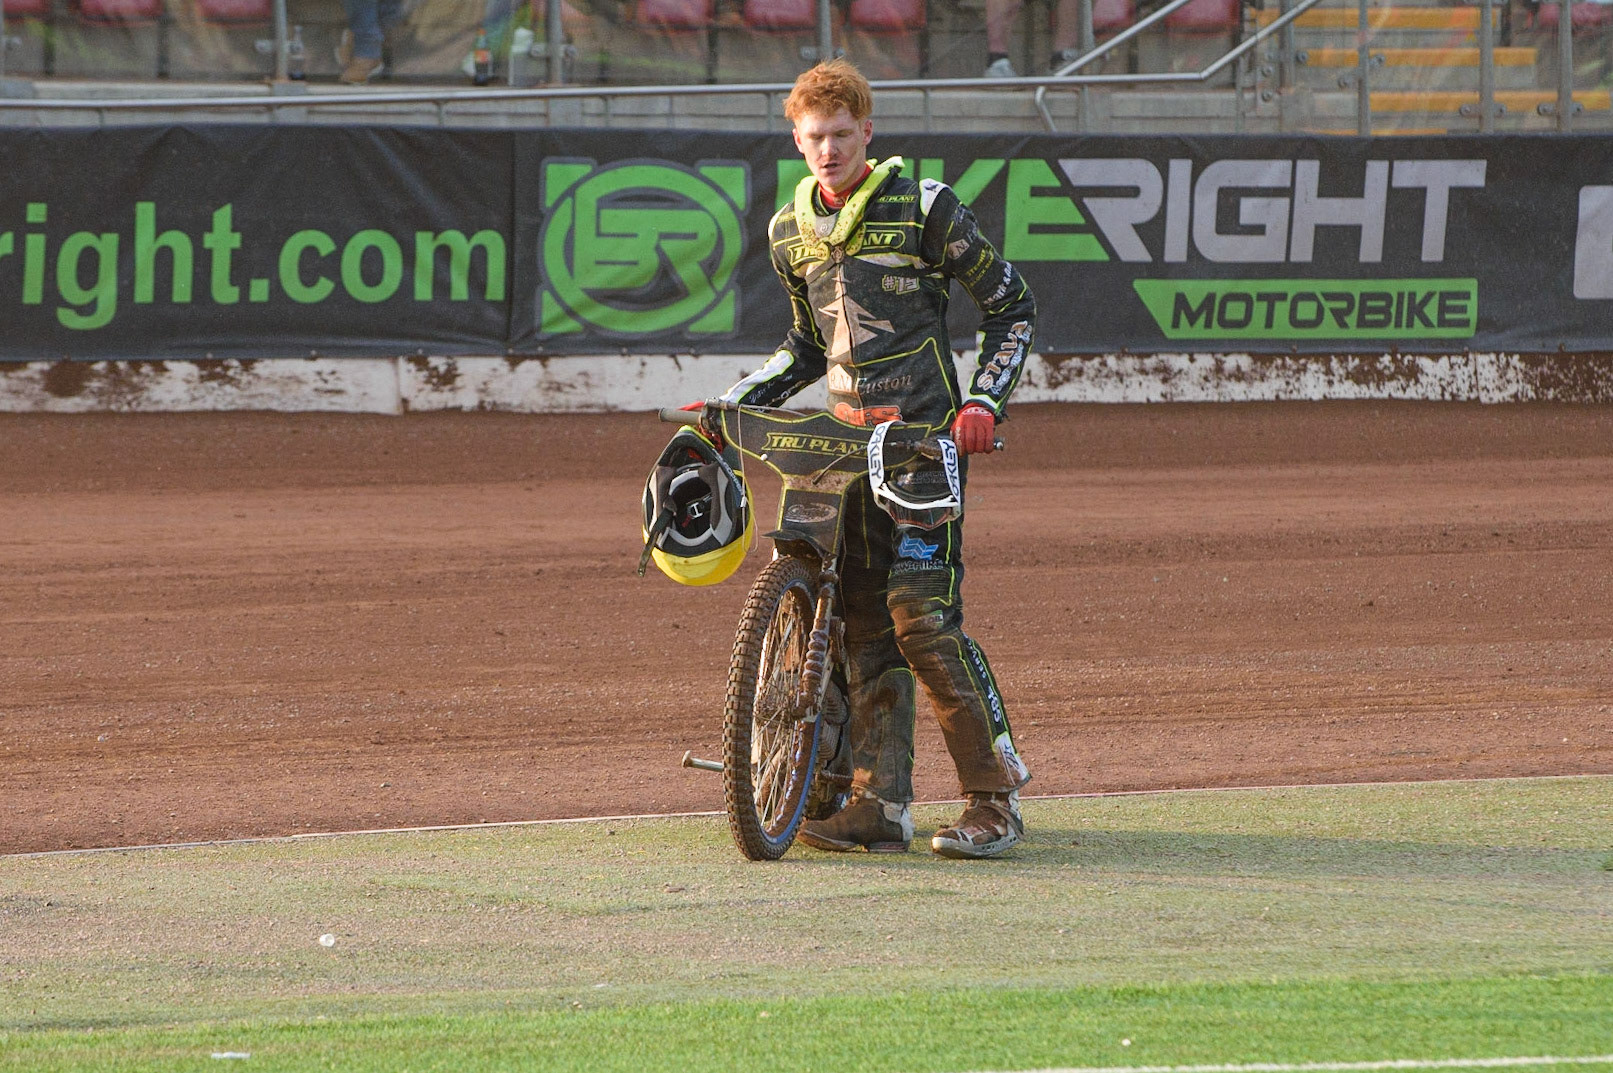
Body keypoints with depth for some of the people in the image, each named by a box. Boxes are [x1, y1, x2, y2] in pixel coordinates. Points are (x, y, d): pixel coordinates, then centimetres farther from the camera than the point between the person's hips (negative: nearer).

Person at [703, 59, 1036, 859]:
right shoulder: (791, 231, 13)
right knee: (865, 623, 1)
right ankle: (880, 803, 3)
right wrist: (734, 401, 15)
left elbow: (1010, 305, 0)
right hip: (847, 436, 6)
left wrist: (983, 402, -11)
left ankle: (995, 799, -11)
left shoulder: (923, 207, -5)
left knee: (920, 613, -15)